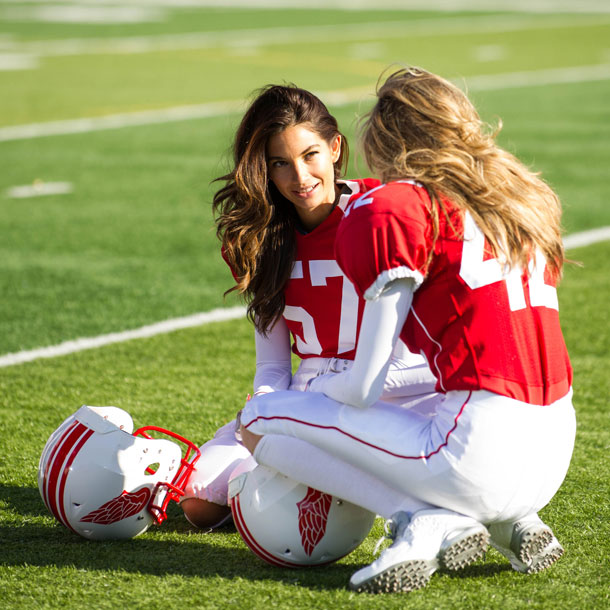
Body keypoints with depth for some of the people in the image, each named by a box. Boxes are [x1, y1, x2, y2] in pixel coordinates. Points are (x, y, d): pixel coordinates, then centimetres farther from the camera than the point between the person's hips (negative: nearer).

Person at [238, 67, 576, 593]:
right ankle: (510, 524, 8)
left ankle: (431, 524, -6)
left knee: (260, 421, 4)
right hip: (554, 458, 8)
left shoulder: (397, 208, -4)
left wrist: (315, 389, 20)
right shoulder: (528, 200, 19)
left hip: (481, 452, -8)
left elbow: (362, 388, -2)